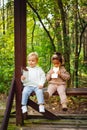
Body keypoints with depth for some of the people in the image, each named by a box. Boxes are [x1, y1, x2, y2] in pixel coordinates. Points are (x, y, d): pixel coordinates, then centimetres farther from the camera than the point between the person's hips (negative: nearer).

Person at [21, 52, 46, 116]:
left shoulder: (39, 69, 10)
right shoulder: (26, 69, 14)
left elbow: (43, 77, 5)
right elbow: (23, 80, 15)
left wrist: (41, 84, -10)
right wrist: (22, 79, -10)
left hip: (37, 86, -1)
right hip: (28, 85, 1)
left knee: (40, 92, -30)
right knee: (24, 92, -27)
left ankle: (41, 106, -30)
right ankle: (24, 106, -23)